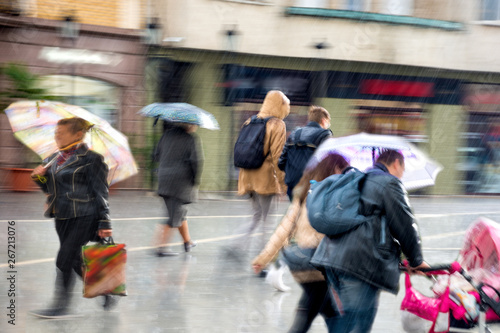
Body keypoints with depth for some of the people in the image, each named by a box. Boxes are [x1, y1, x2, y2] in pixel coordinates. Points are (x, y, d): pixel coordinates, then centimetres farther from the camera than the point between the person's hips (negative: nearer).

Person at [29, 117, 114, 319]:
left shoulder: (91, 159, -8)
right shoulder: (54, 159, 13)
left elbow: (100, 192, -9)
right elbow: (50, 189, 21)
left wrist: (104, 222, -13)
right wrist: (39, 178, 0)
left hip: (83, 217, -8)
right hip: (62, 217, 8)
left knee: (65, 259, -10)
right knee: (76, 262, 11)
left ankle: (60, 306, -3)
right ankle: (106, 295, 25)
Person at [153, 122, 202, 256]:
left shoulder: (167, 134, 8)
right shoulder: (190, 139, -9)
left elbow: (157, 155, 12)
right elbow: (195, 160, -16)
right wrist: (195, 180, -5)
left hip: (164, 179, 7)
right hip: (182, 181, -7)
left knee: (180, 212, 20)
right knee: (175, 216, -3)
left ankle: (187, 241, 31)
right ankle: (160, 245, -11)